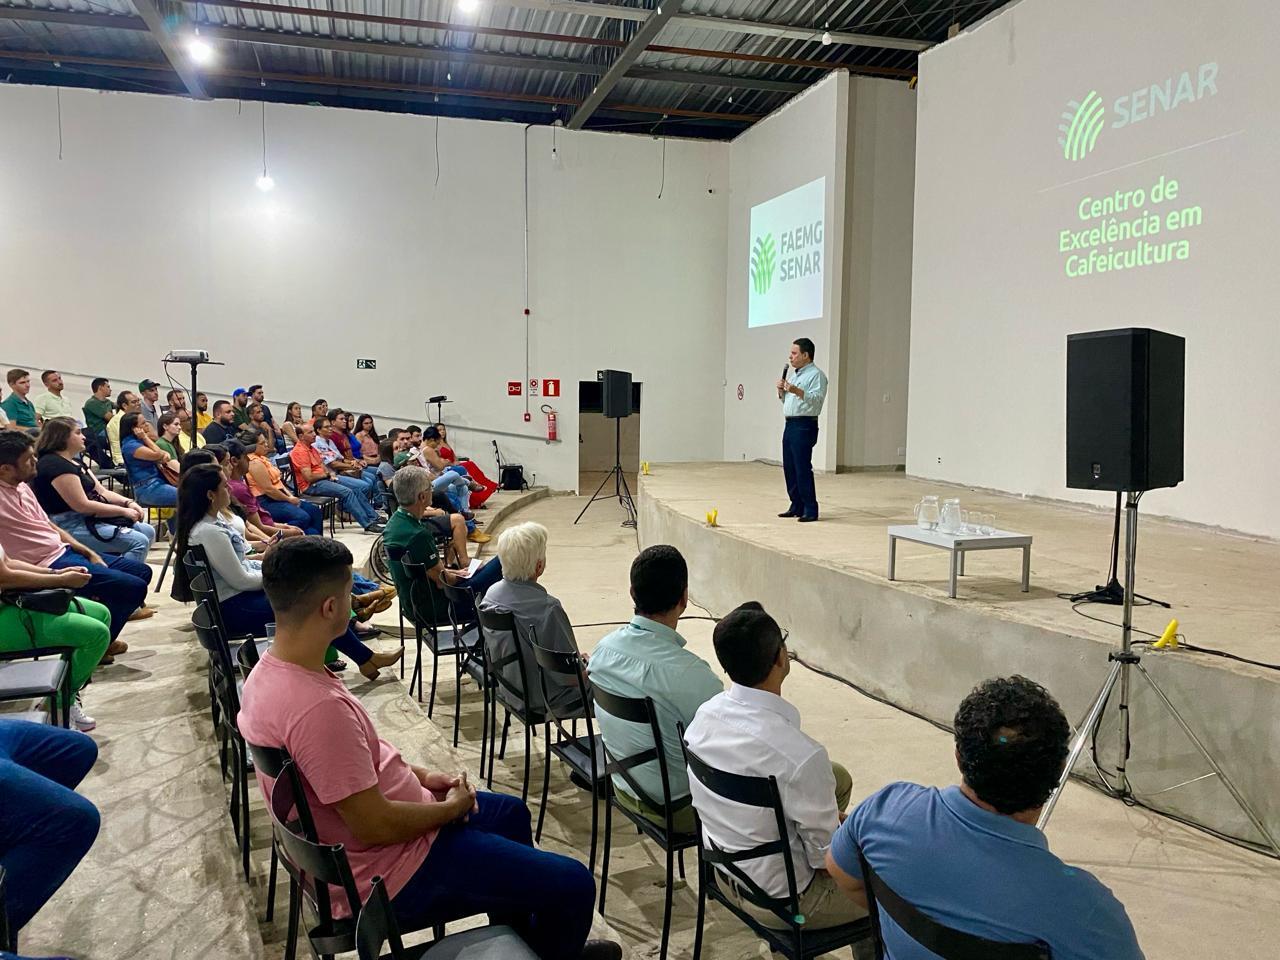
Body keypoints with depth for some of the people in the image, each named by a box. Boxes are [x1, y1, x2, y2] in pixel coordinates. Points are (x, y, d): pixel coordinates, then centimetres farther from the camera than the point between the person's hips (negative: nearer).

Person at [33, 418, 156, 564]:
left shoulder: (76, 462, 16)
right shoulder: (54, 464, -16)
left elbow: (102, 492, 14)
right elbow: (83, 505, -21)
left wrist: (128, 502, -4)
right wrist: (123, 511, -15)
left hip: (89, 519, 10)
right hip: (70, 527, -10)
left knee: (148, 532, 5)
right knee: (139, 542, -21)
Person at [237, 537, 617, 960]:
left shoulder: (270, 671, -3)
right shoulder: (318, 707, -35)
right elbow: (374, 827, -29)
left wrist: (421, 776, 4)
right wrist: (452, 808, -12)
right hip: (391, 875, -10)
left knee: (510, 812, 29)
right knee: (572, 884, -4)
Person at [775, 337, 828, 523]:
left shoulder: (816, 375, -6)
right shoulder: (794, 375, 22)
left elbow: (817, 398, -20)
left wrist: (797, 391, -29)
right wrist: (781, 391, 9)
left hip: (804, 426, -9)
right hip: (789, 424, 9)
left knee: (803, 468, -10)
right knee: (789, 468, 9)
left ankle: (810, 510, -6)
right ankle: (796, 506, 18)